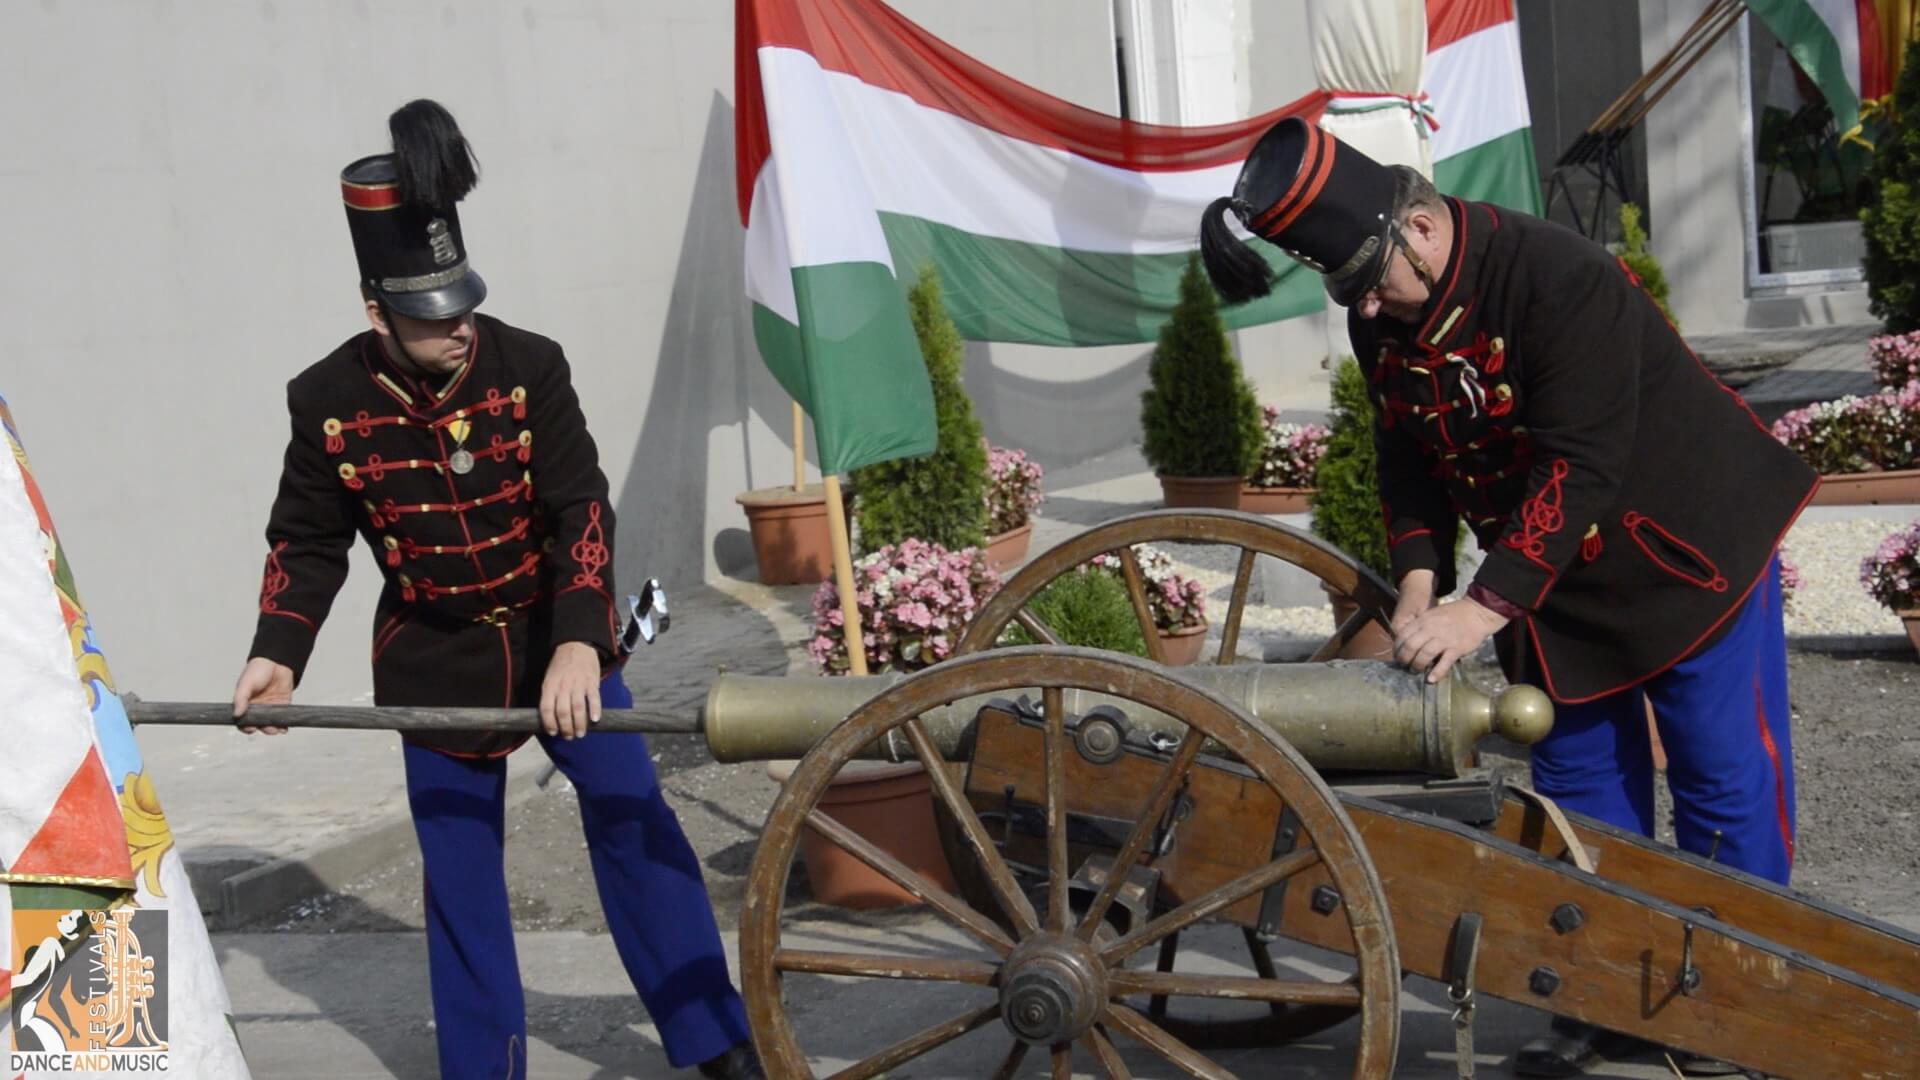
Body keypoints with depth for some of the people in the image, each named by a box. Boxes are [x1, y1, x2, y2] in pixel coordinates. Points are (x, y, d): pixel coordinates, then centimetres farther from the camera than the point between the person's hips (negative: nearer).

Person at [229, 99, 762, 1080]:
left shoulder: (528, 366, -15)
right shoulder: (328, 403, -11)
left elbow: (581, 511, -17)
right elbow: (308, 544, 1)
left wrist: (579, 643, -28)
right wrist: (278, 653, -12)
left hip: (557, 640, 0)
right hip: (435, 660, 1)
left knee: (635, 823, 2)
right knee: (458, 874, 7)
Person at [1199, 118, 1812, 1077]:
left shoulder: (1562, 279, -29)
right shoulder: (1380, 321, -6)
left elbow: (1579, 471, -33)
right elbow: (1409, 463, 2)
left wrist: (1482, 608, -35)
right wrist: (1419, 581, -14)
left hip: (1685, 550, -6)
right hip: (1547, 577, 7)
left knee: (1725, 780, 2)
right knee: (1581, 783, 11)